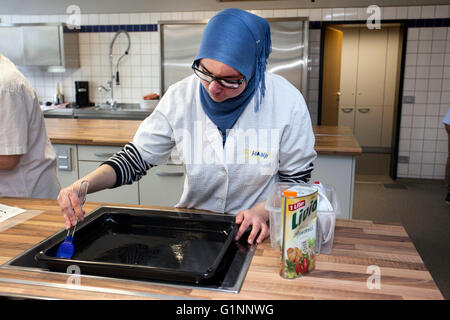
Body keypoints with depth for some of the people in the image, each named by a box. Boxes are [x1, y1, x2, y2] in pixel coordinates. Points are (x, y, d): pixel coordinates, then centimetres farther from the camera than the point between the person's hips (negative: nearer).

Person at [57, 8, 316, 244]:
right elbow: (135, 159, -2)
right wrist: (84, 185, -18)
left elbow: (297, 178, -4)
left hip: (254, 233, 1)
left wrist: (262, 212, -21)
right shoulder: (180, 97, -8)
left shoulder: (287, 101, -13)